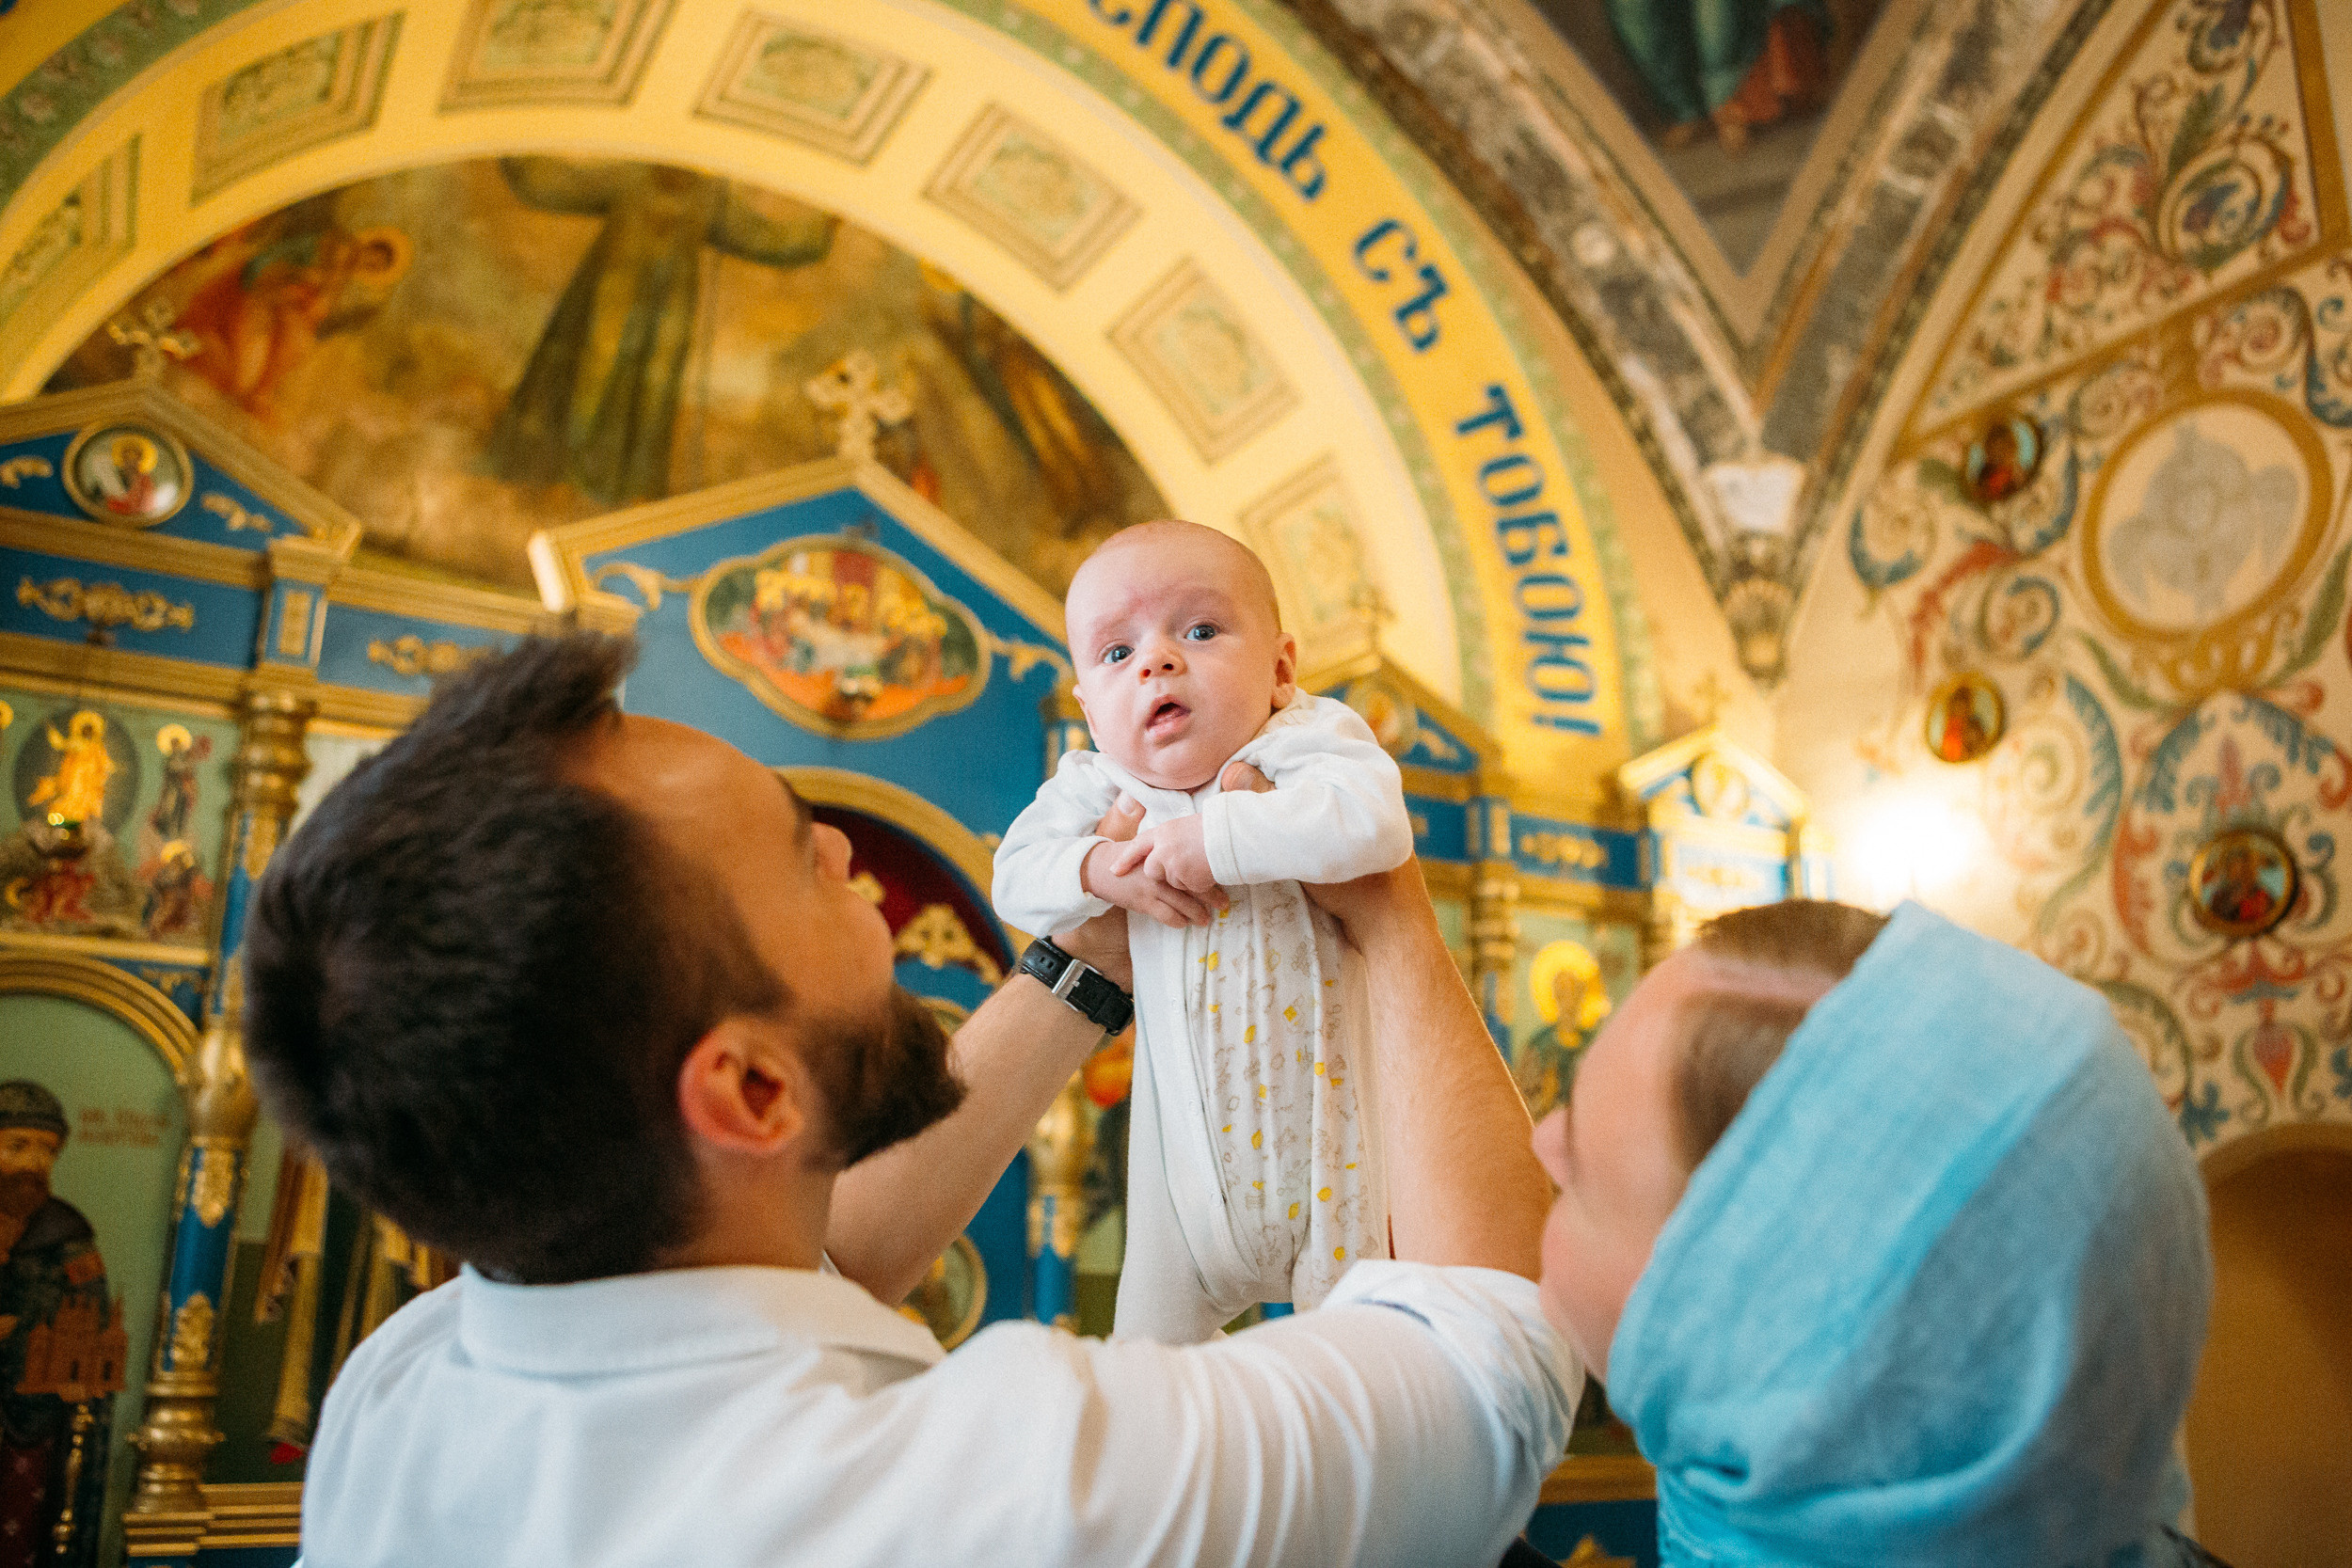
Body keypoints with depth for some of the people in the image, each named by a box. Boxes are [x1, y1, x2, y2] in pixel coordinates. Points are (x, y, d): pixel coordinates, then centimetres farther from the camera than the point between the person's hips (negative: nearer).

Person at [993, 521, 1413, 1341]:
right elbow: (1015, 879, -1)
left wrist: (1213, 838, -33)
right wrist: (1099, 871, -21)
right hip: (1190, 1130, 4)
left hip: (1320, 1110, -3)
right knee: (1148, 1335, 17)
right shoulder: (1099, 788, -3)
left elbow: (1373, 826, -35)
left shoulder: (1308, 739, -16)